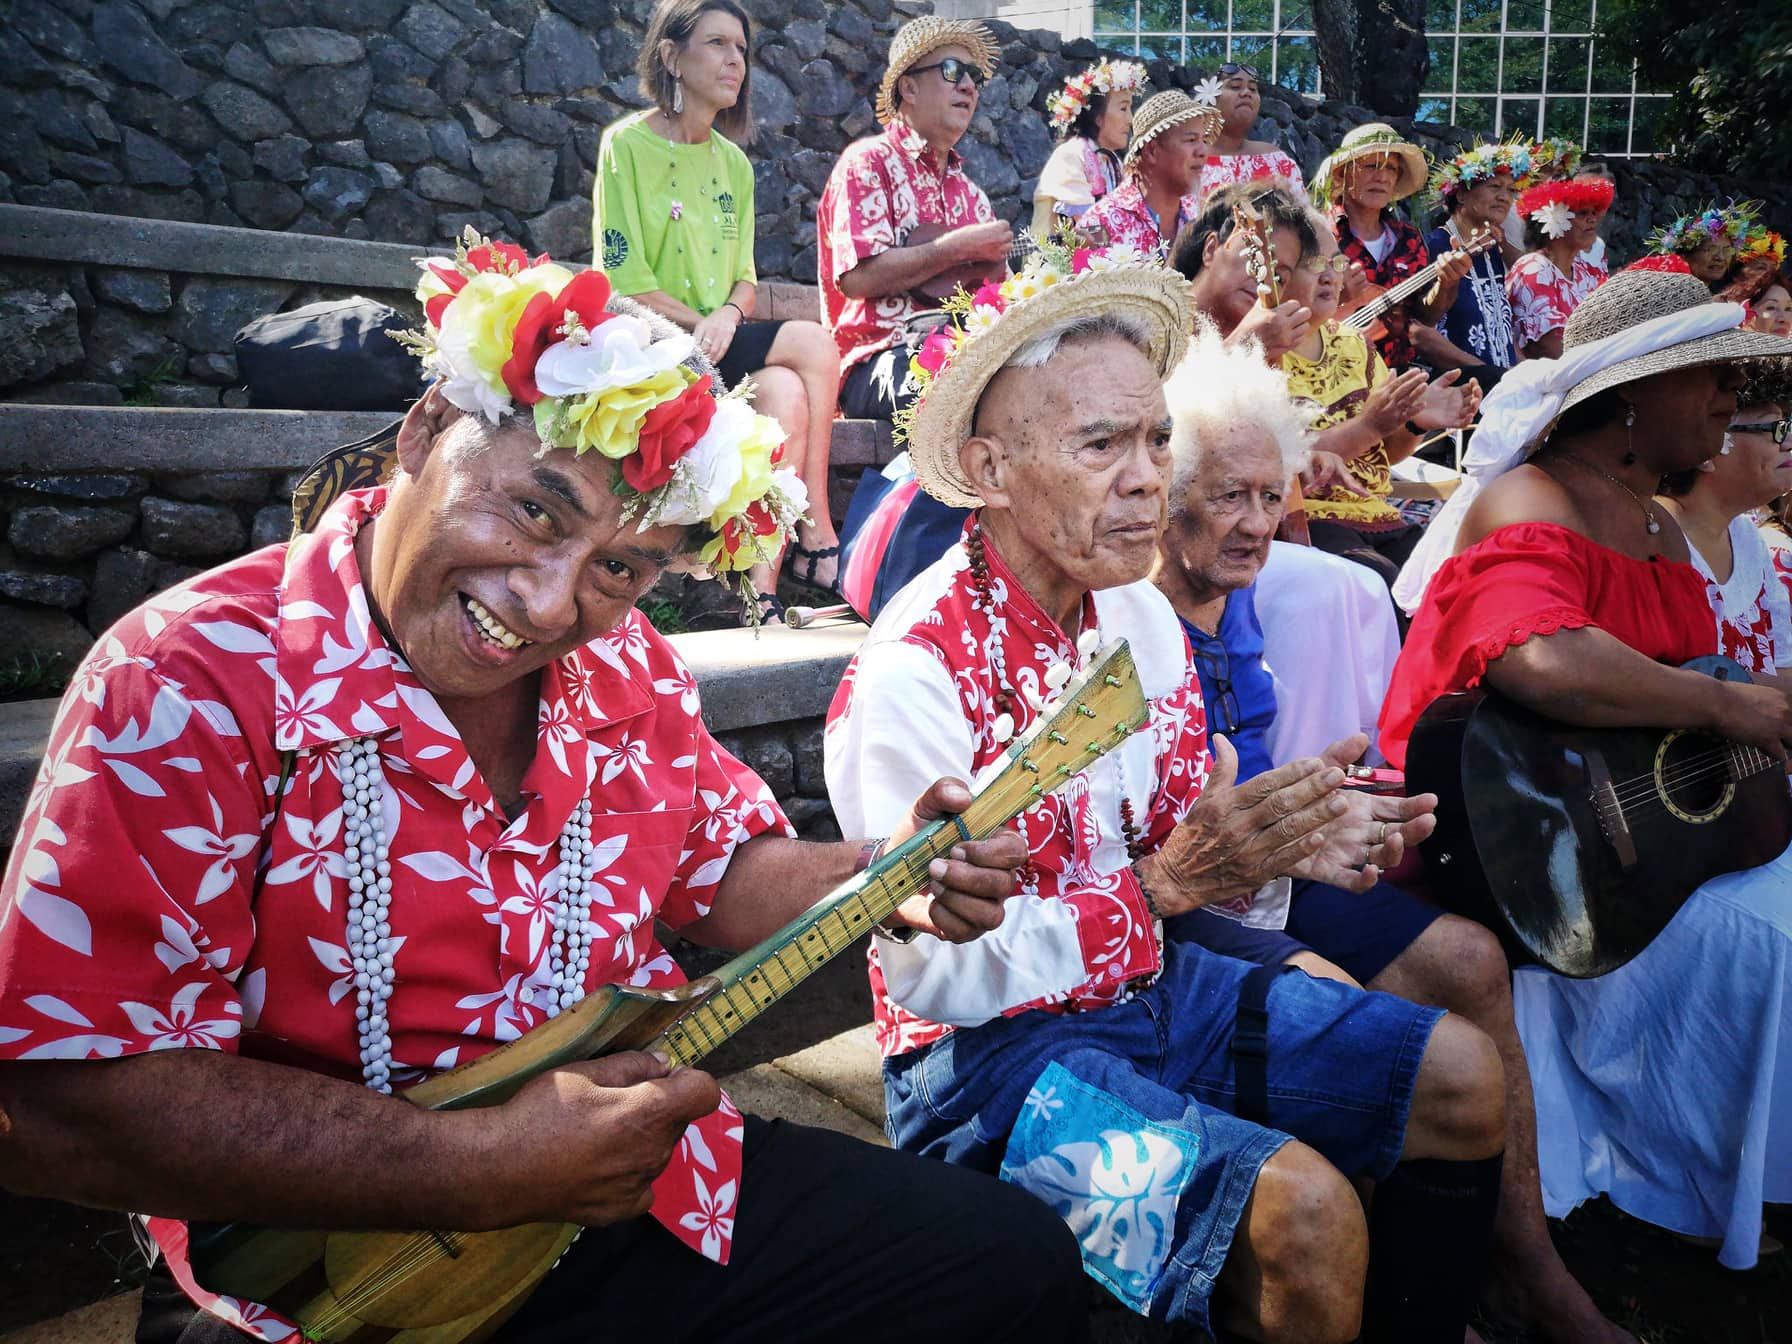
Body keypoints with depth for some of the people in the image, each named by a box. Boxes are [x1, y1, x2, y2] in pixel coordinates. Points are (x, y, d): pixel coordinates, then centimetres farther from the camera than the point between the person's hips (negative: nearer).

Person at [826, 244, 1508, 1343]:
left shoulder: (1141, 612, 2)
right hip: (991, 1048, -8)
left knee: (1462, 1078, 7)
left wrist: (1294, 843, -11)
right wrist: (1164, 882, -30)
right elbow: (934, 975, -24)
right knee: (1305, 1209, -27)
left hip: (1154, 982, 8)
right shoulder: (914, 674, -24)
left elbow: (1182, 848, 11)